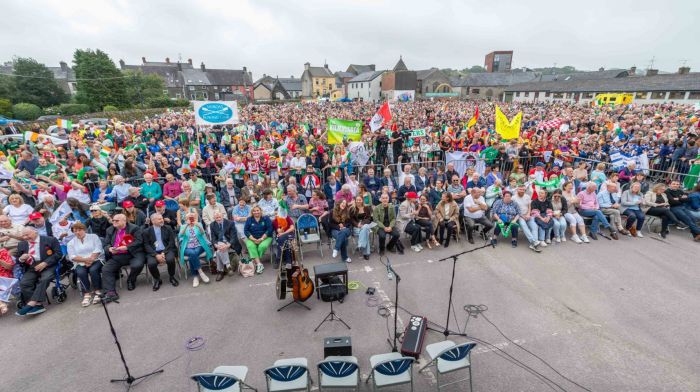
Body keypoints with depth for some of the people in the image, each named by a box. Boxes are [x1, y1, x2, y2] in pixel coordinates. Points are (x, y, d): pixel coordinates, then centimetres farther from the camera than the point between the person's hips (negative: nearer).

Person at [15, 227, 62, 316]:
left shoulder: (50, 240, 3)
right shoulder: (21, 244, 18)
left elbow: (58, 254, -4)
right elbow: (18, 260, 21)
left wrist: (44, 263, -15)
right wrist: (21, 259, -4)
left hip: (48, 266, -4)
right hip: (31, 268, 5)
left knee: (44, 279, -32)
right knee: (23, 283, -22)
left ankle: (31, 304, -31)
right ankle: (38, 305, -23)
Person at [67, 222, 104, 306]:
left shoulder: (93, 236, 9)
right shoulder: (71, 242, 15)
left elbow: (98, 250, -3)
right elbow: (72, 257, 2)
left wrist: (91, 260, -16)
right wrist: (85, 260, -15)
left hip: (96, 260, -2)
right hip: (80, 263, 2)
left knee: (93, 270, -32)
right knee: (81, 272, -30)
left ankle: (98, 292, -24)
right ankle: (86, 294, -27)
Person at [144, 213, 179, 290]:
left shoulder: (168, 228, 9)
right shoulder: (146, 231, 7)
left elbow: (172, 242, 1)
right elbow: (146, 246, -1)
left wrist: (164, 253, -13)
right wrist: (156, 255, -17)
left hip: (167, 250, 0)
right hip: (153, 253, 0)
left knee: (170, 259, -31)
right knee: (151, 263, -30)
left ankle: (171, 277, -1)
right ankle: (157, 280, 1)